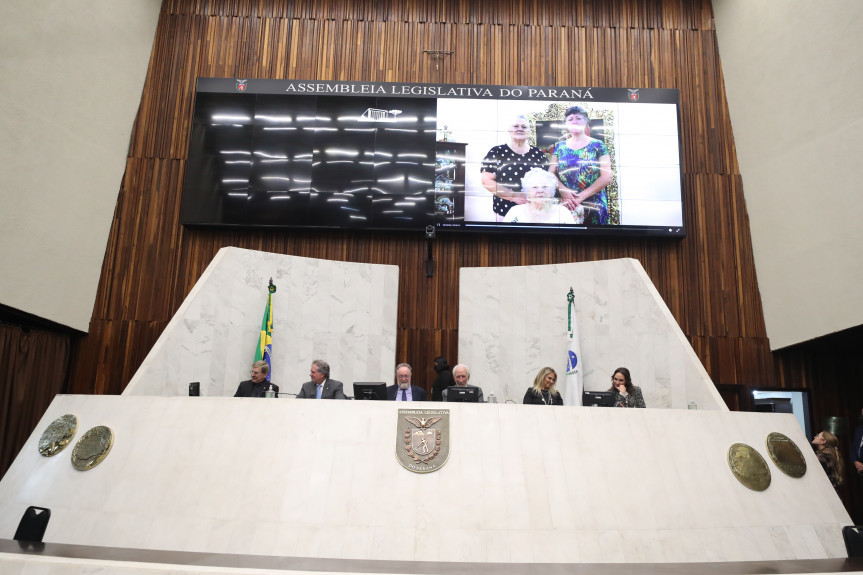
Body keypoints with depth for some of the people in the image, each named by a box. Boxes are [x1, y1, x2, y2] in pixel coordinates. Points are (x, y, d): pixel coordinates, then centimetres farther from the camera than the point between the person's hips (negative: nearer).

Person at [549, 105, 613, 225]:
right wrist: (562, 190, -16)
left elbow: (606, 177, -5)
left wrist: (582, 196, -14)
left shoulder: (597, 146, 3)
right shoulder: (559, 147, 11)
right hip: (565, 205, 2)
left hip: (593, 206, -1)